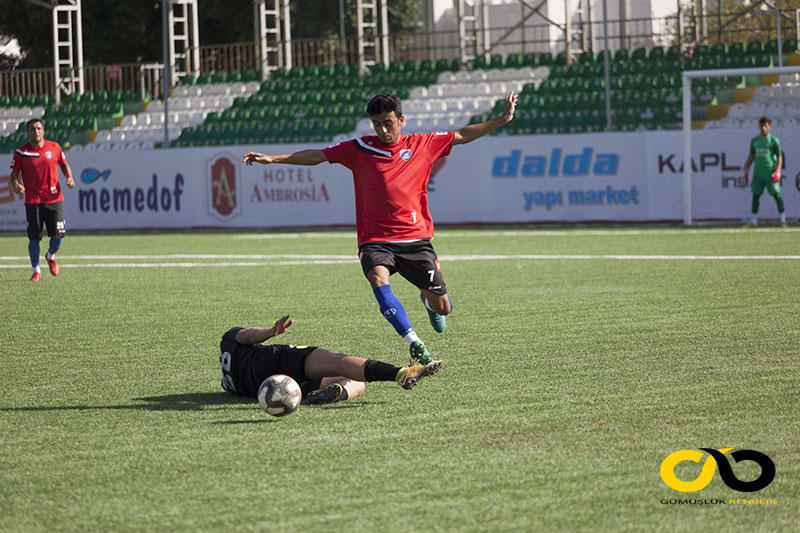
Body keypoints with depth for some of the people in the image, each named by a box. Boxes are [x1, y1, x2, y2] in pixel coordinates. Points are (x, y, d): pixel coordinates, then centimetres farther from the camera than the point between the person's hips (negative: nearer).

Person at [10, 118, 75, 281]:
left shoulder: (54, 147, 4)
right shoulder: (21, 152, 0)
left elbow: (64, 164, 18)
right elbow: (15, 173, 5)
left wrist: (69, 177, 0)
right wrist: (16, 185, -16)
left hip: (53, 198, 1)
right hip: (32, 199, -1)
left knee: (58, 234, -5)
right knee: (34, 237, -3)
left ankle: (50, 256, 27)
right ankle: (36, 271, 11)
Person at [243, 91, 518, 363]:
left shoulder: (421, 145, 6)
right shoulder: (360, 149, 4)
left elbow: (462, 135, 12)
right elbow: (316, 156, 5)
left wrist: (503, 119, 8)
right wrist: (271, 159, -2)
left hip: (416, 239, 1)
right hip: (375, 239, -1)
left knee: (443, 308, 1)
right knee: (378, 279, -34)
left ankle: (428, 301, 40)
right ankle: (414, 342, -32)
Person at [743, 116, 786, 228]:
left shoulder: (774, 141, -3)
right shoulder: (755, 140, 10)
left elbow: (779, 157, -2)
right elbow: (751, 156, 18)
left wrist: (777, 171, -13)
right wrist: (746, 170, 11)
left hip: (770, 172, -4)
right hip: (758, 172, 4)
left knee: (776, 194, -6)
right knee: (755, 195, 4)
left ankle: (783, 220, -1)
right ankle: (753, 221, 9)